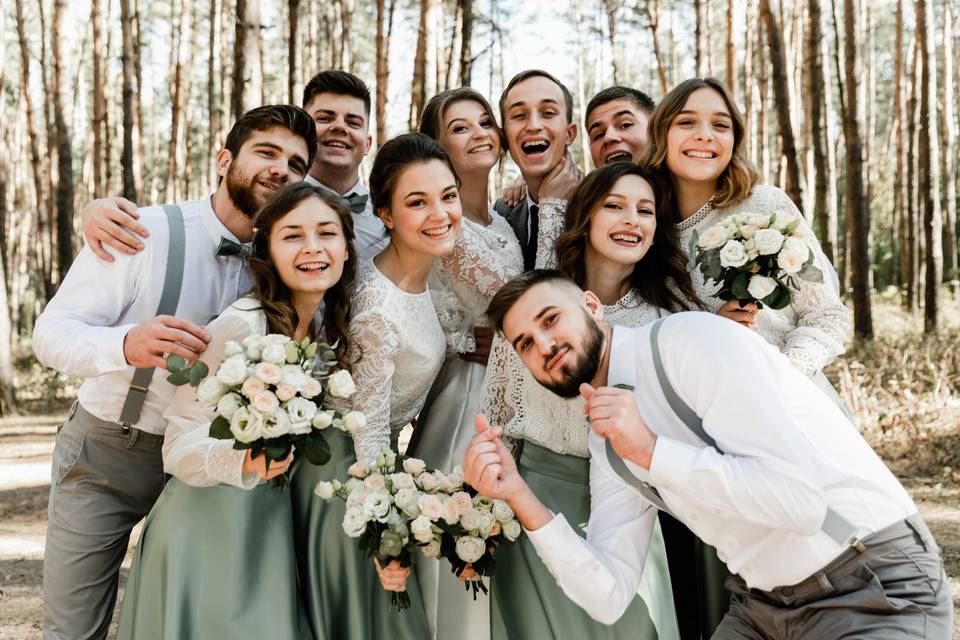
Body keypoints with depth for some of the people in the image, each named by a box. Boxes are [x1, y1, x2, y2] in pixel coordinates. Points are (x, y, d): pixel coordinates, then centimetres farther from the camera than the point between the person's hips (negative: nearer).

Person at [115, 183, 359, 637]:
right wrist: (242, 461, -36)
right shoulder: (239, 326, -19)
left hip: (272, 526, 7)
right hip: (210, 528, -7)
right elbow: (180, 446, -19)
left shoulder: (330, 327, 3)